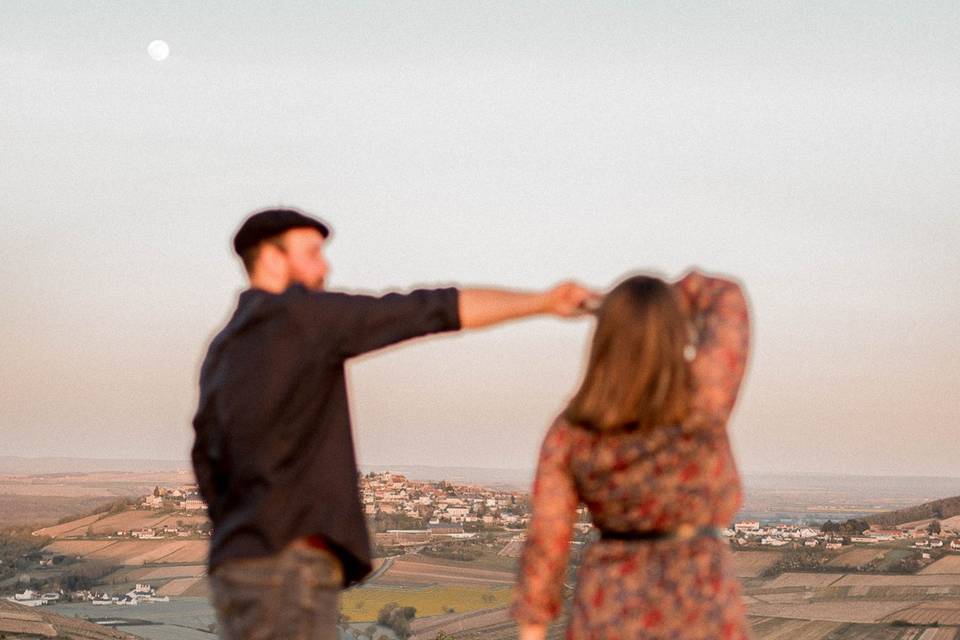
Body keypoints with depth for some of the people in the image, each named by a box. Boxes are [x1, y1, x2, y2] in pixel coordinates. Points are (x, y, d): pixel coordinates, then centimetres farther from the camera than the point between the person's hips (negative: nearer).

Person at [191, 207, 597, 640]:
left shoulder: (222, 353, 20)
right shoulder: (297, 313, -7)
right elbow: (429, 311, -8)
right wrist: (542, 302, -3)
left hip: (244, 567, 10)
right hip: (286, 567, -10)